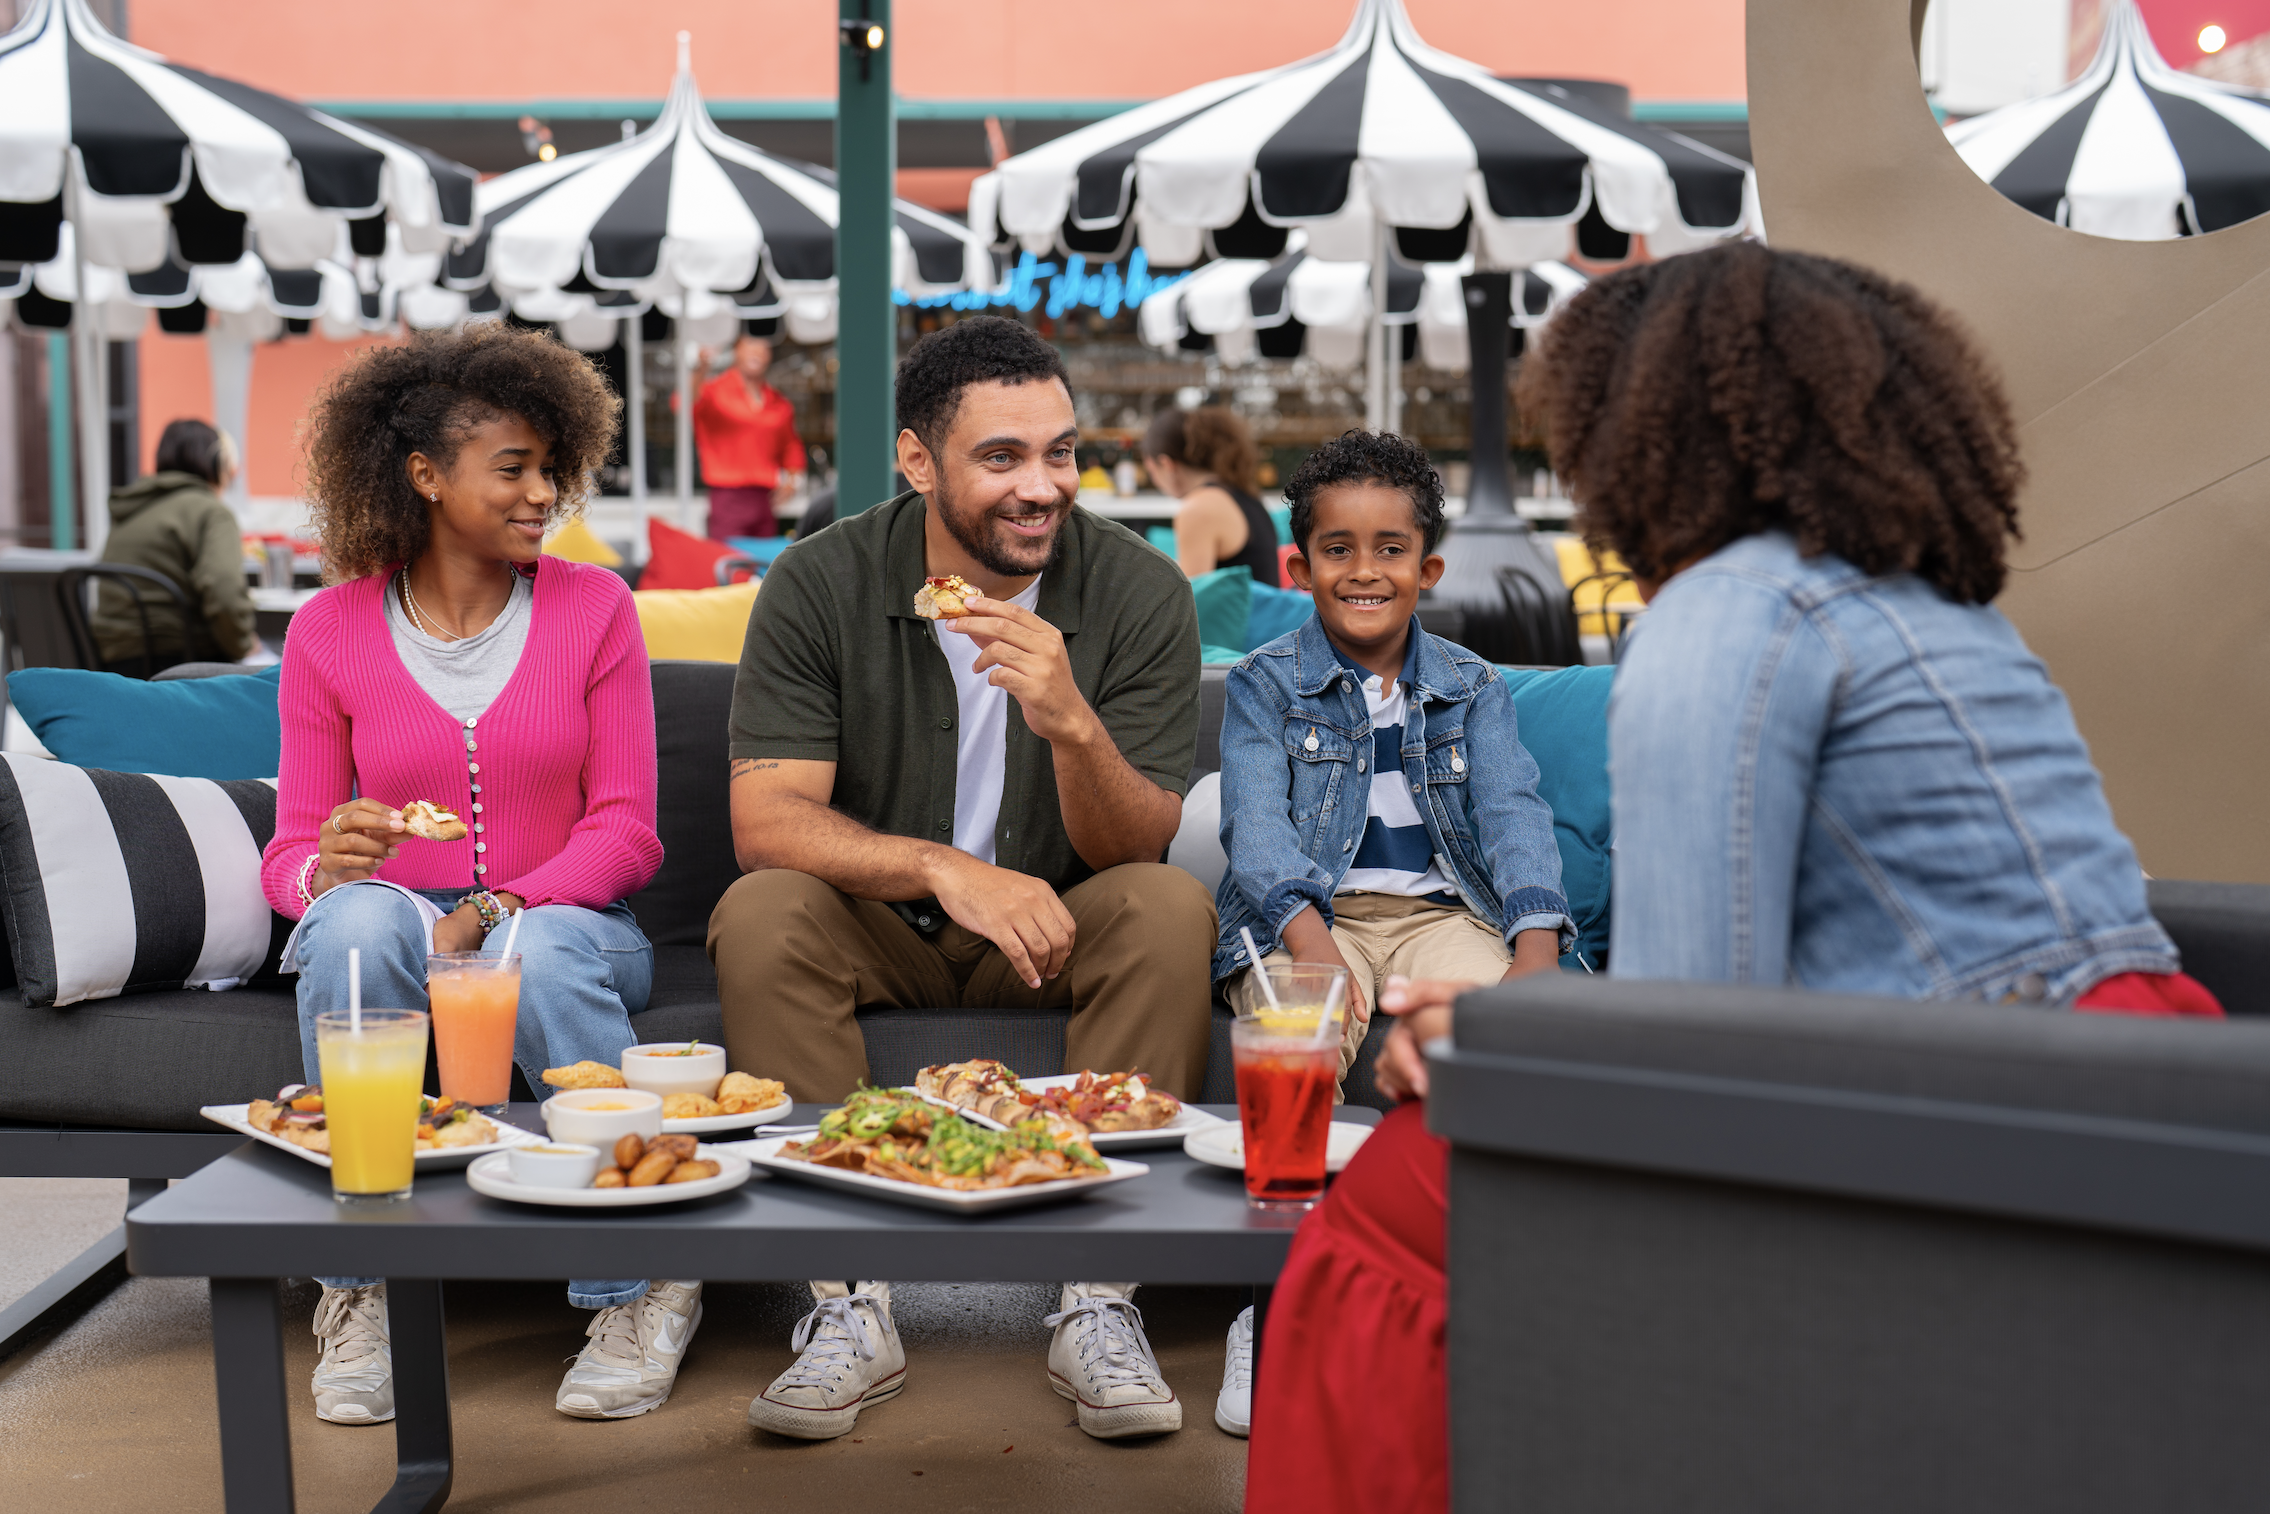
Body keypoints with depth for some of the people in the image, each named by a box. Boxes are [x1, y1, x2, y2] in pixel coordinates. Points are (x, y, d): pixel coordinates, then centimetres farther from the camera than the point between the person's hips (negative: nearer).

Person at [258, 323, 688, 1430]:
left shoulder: (592, 608, 1)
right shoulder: (330, 631, 2)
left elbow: (624, 830, -3)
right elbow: (291, 850, 2)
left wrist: (496, 910, -21)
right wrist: (325, 868, -24)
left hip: (567, 921, 0)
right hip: (395, 929, 1)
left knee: (541, 955, -37)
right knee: (355, 920, -35)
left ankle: (639, 1291, -17)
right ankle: (362, 1286, -21)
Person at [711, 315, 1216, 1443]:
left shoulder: (1139, 592, -13)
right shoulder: (821, 585, -13)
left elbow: (1138, 853, -15)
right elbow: (764, 821, -19)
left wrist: (1073, 725, -37)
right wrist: (944, 870, -35)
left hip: (1053, 927, 0)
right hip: (877, 927, 0)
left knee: (1171, 910, -29)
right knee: (759, 915, -29)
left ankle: (1099, 1305, -25)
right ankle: (850, 1306, -26)